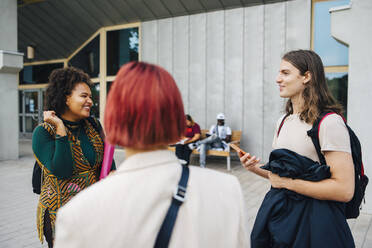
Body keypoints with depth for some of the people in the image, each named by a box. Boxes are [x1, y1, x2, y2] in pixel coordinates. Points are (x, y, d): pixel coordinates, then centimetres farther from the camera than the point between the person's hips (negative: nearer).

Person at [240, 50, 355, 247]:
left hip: (313, 219, -7)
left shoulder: (329, 122, -17)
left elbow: (344, 190, -23)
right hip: (279, 212, 7)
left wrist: (288, 182, -20)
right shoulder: (283, 122, 7)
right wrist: (257, 168, -3)